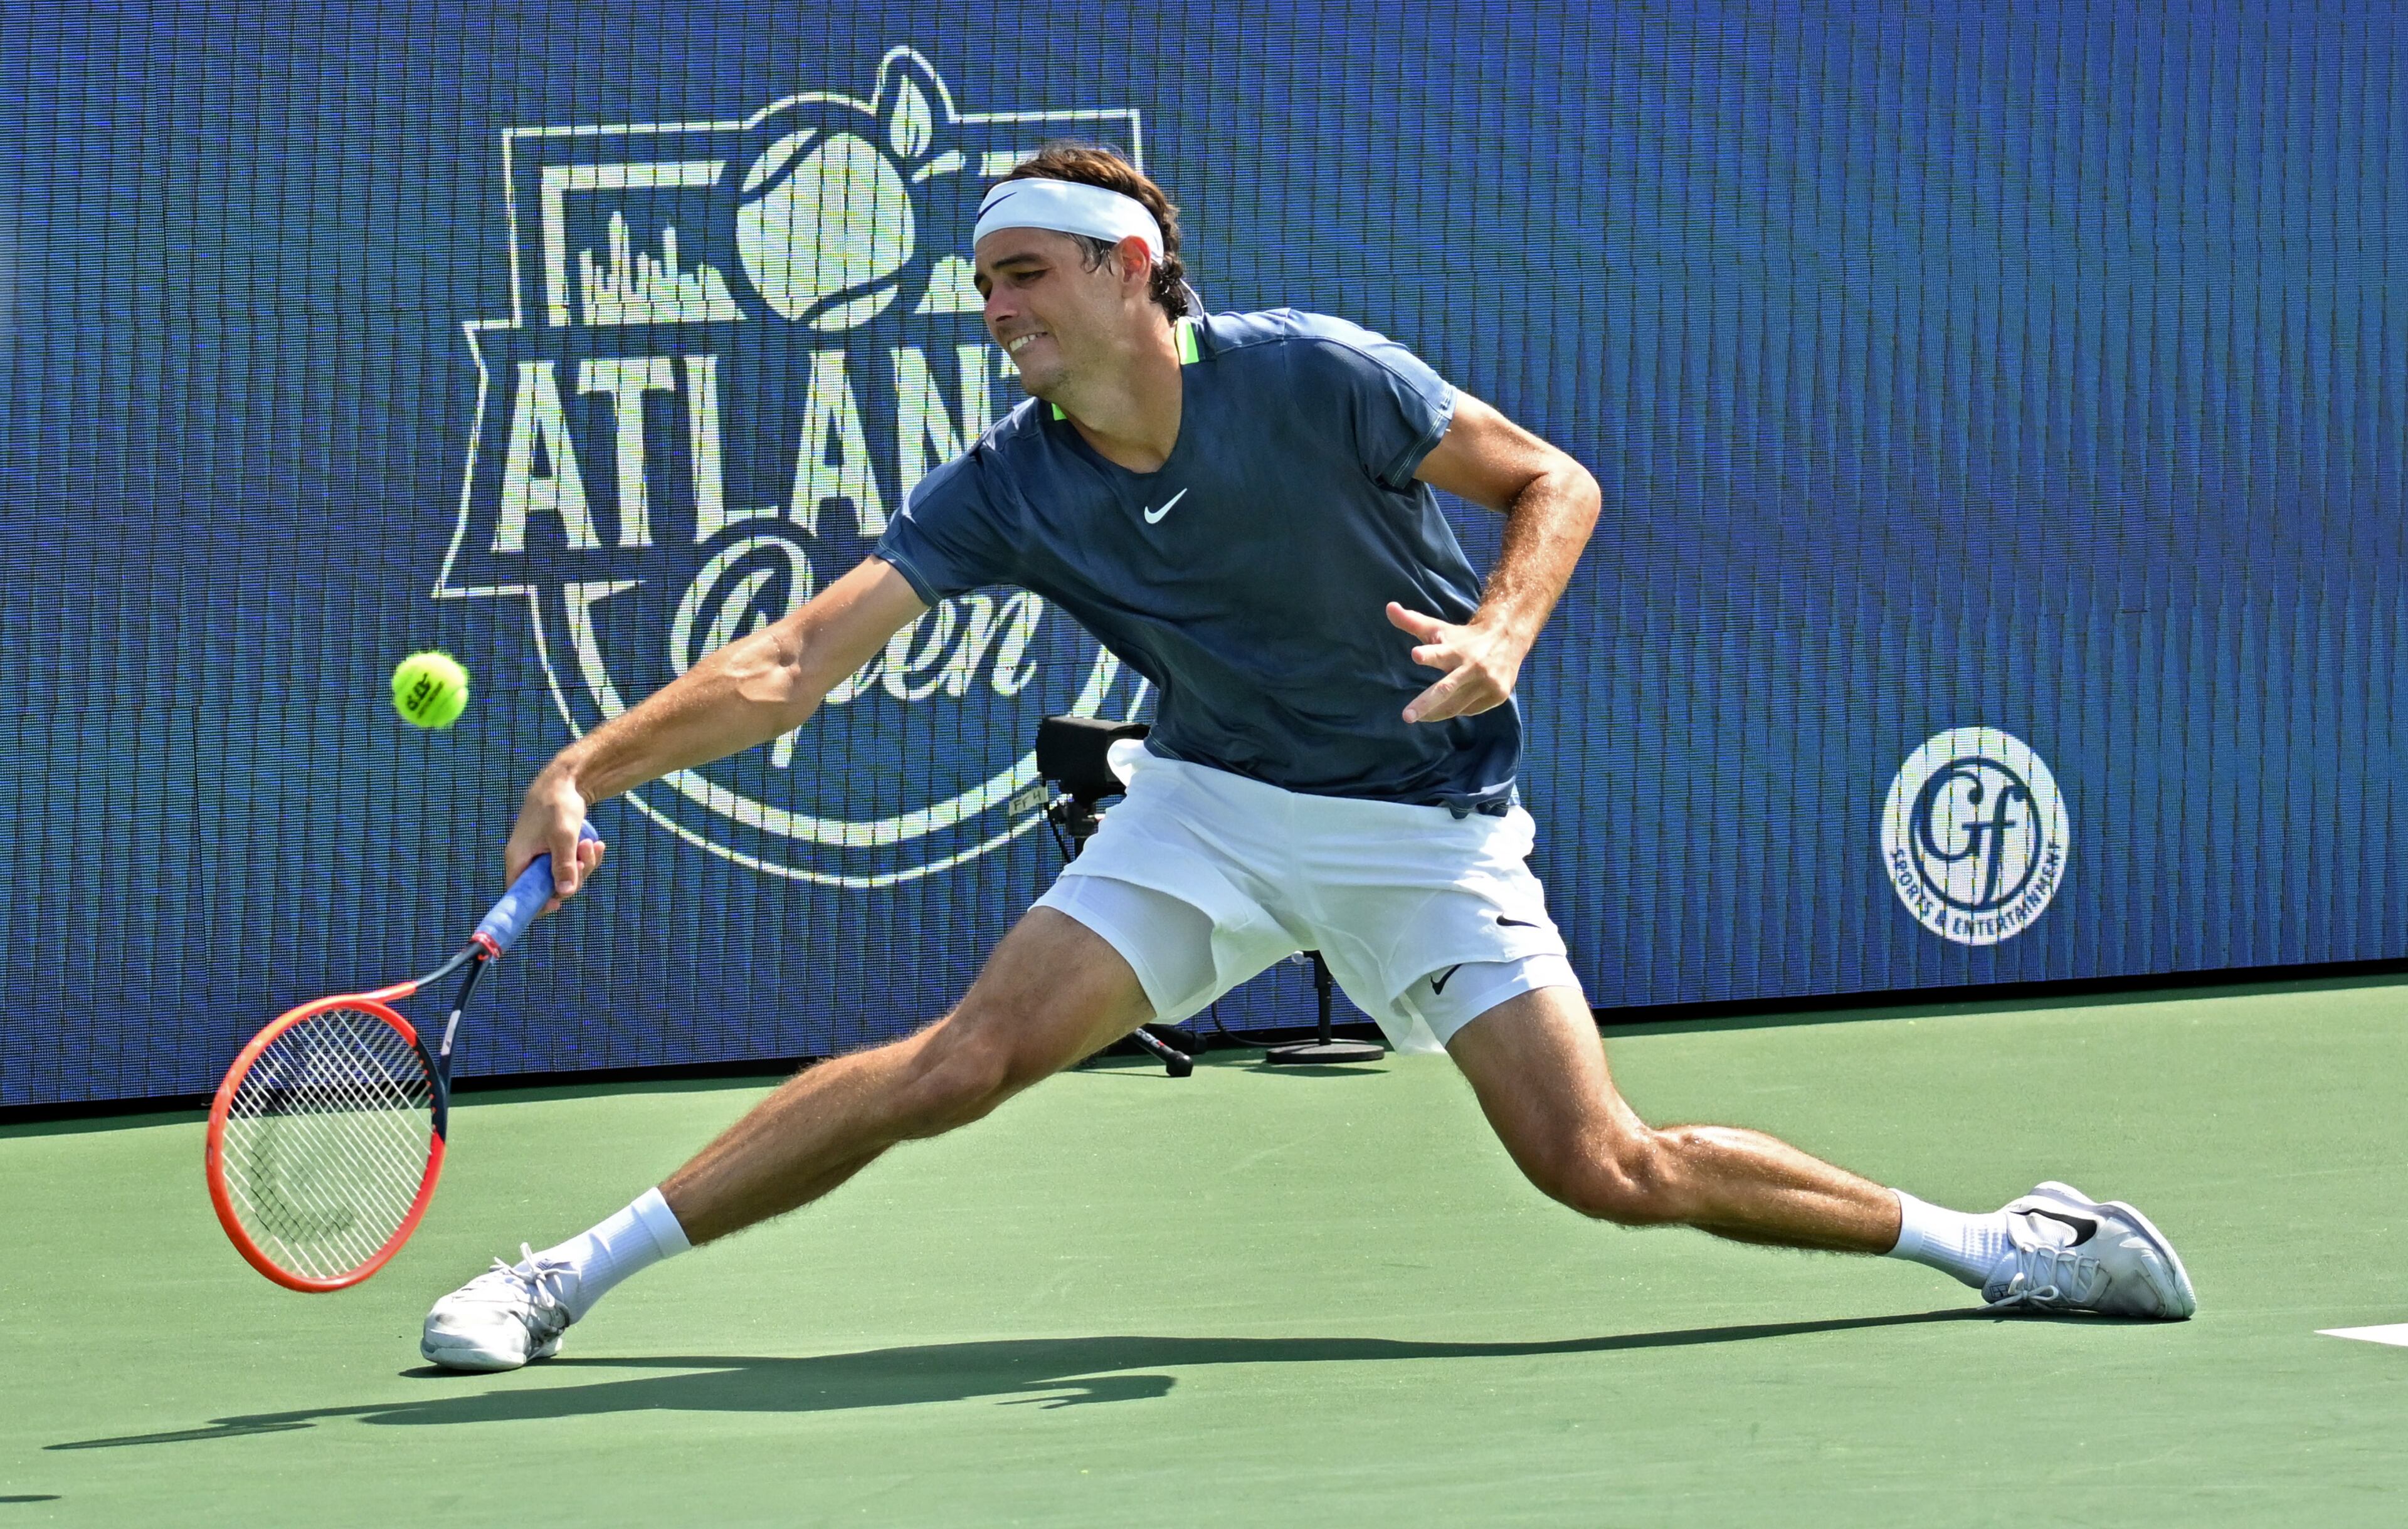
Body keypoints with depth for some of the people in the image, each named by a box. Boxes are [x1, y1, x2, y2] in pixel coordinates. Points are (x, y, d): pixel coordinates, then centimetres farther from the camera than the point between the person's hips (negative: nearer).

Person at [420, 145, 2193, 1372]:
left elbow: (1553, 482, -10)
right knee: (962, 1060, -16)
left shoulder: (1312, 375, -19)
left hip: (1428, 820, -2)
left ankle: (1995, 1244, 5)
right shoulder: (1009, 488, -11)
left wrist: (1500, 635, -29)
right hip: (1212, 803, 2)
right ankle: (567, 1277, -9)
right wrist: (590, 768, -27)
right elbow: (794, 664, -15)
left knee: (1605, 1168, -13)